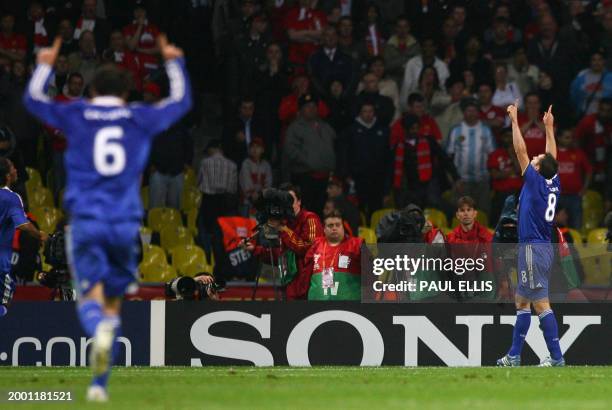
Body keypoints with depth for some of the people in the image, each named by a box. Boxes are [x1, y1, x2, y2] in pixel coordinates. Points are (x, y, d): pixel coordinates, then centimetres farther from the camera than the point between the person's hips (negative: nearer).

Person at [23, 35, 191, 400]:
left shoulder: (75, 116, 5)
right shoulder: (141, 119, 7)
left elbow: (33, 98, 23)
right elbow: (181, 101, 25)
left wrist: (45, 65, 39)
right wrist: (174, 62, 40)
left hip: (86, 219, -1)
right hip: (126, 221, 1)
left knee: (91, 298, -9)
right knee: (113, 302, 11)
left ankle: (100, 330, -44)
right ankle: (100, 381, 8)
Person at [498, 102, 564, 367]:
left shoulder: (535, 182, -11)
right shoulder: (553, 184, 7)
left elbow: (521, 150, -10)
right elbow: (552, 157, 22)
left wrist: (515, 121, -2)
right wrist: (549, 127, 29)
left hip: (534, 249, -9)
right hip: (544, 247, 9)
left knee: (541, 304, -10)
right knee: (522, 301, 14)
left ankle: (556, 357, -12)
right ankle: (514, 356, 18)